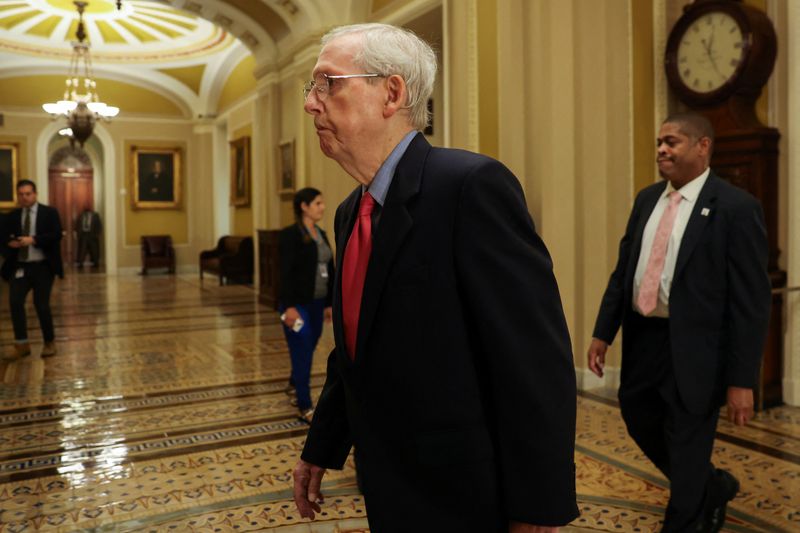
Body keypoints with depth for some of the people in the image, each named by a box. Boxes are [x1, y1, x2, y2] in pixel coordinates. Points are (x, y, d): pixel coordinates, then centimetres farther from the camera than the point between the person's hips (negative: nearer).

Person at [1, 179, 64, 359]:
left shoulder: (49, 212, 0)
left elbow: (56, 235, -12)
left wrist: (33, 240, -22)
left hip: (42, 266, -3)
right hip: (20, 266, 4)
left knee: (41, 305, 1)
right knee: (15, 301, -10)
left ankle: (49, 343, 19)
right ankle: (22, 344, 0)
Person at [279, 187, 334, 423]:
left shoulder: (321, 234, 11)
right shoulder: (290, 235, -12)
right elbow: (286, 273, -17)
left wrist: (330, 303, 15)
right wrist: (289, 306, -21)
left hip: (316, 303, 7)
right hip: (298, 304, -7)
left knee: (308, 350, 16)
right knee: (302, 353, -2)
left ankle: (295, 383, 39)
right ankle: (305, 407, 7)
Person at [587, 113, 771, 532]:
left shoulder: (736, 207, -12)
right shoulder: (647, 199, 8)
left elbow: (751, 301, -13)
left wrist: (741, 379, -15)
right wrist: (602, 333, 7)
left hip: (692, 346, -7)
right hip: (642, 336, 7)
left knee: (686, 443, 7)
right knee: (639, 419, 20)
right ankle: (712, 488, 45)